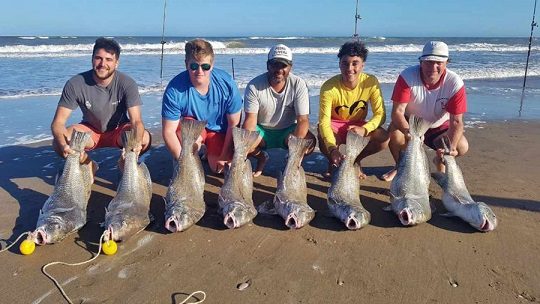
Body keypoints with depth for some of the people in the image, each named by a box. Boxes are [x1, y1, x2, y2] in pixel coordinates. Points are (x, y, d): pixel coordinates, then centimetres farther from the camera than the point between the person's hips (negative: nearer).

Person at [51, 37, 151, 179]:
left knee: (145, 138, -31)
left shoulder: (127, 84, -22)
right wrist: (63, 145, -45)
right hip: (90, 130, 1)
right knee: (58, 143, -27)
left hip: (118, 130, 0)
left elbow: (136, 121, -28)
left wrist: (136, 142, -51)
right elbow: (58, 122, -23)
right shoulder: (75, 84, -22)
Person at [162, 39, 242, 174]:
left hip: (219, 130, 1)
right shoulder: (175, 89, -28)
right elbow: (168, 132, -24)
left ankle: (208, 151, 22)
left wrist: (224, 157, -14)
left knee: (221, 169, -13)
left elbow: (234, 124, -15)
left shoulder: (226, 83, -24)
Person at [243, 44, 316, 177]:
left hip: (288, 131, 0)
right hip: (262, 130, 0)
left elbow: (303, 120, -19)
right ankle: (261, 157, 8)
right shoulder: (254, 86, -16)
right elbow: (250, 120, -17)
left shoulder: (299, 85, -15)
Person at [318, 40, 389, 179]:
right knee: (324, 142, -35)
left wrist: (364, 129, -37)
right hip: (334, 124, -2)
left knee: (384, 138, -25)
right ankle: (333, 162, 4)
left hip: (358, 125, 2)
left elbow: (380, 114, -16)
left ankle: (356, 160, 6)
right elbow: (324, 121, -29)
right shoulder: (329, 87, -26)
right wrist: (332, 149, -46)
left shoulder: (371, 82, -19)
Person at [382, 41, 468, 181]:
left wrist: (451, 148, -40)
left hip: (439, 127, 2)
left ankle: (440, 160, 16)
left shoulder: (455, 83, -23)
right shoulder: (407, 77, -27)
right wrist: (409, 133, -51)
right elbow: (397, 112, -31)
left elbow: (456, 121, -22)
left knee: (462, 147, -22)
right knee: (394, 132, -33)